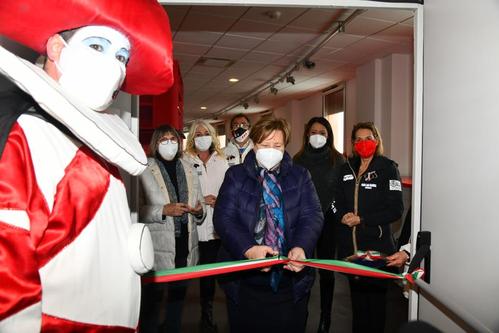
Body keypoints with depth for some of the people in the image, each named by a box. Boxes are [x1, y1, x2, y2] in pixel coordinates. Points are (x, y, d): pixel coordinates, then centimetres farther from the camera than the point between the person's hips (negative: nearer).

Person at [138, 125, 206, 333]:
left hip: (185, 246, 5)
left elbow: (200, 212, 15)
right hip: (158, 248, -5)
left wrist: (199, 211, -7)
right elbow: (138, 210, -11)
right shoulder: (145, 171, -4)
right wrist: (164, 210, -22)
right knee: (153, 298, 3)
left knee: (178, 296, 19)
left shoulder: (189, 171, 11)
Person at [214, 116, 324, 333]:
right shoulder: (236, 175, 3)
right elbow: (223, 217, -6)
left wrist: (301, 247, -23)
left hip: (292, 277, 1)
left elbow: (313, 216, -3)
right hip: (245, 281, 0)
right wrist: (248, 249, -24)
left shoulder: (300, 176, 7)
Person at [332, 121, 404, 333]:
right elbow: (336, 200, 14)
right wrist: (343, 216, -7)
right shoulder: (347, 169, 11)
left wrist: (362, 220, -15)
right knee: (356, 294, 15)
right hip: (349, 245, 5)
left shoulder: (387, 168, -5)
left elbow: (396, 209, -10)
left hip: (376, 246, -4)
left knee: (375, 297, 5)